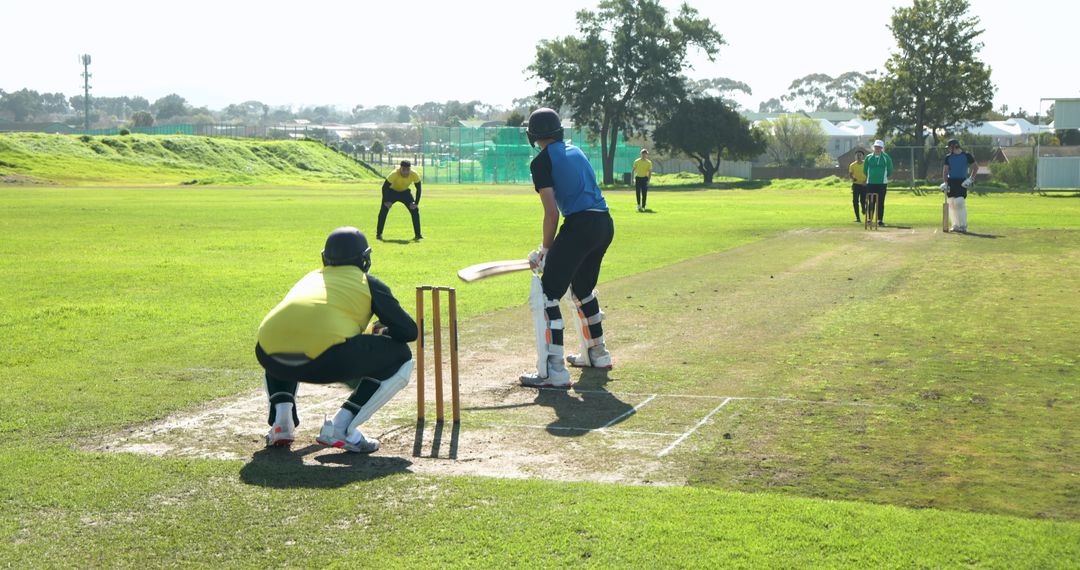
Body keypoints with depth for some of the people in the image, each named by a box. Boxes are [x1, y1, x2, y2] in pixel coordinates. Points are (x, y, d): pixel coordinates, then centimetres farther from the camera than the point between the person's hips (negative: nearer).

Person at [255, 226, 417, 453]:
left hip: (268, 352, 5)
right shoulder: (368, 283, 22)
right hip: (327, 358, -5)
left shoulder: (310, 277, 35)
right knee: (401, 357, 16)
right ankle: (341, 427, 3)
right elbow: (409, 331, 19)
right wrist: (382, 330, 42)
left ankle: (280, 419, 17)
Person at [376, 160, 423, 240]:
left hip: (405, 192, 3)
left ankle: (417, 234, 0)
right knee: (384, 210, -16)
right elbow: (384, 187, -28)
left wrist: (416, 203, -23)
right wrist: (386, 201, -32)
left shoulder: (414, 175, -28)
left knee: (415, 210, -9)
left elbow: (418, 189, -16)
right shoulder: (394, 174, -36)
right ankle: (378, 234, -6)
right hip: (392, 191, -3)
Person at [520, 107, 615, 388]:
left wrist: (546, 249, 3)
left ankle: (554, 371, -12)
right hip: (605, 223, 8)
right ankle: (597, 355, 39)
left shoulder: (542, 162, -1)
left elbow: (552, 212, -9)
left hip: (580, 225, -8)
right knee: (582, 288, 28)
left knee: (545, 296, -5)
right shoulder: (576, 152, 22)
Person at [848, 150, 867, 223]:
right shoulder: (852, 165, 3)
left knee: (863, 200, -6)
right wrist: (852, 178, -18)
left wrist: (866, 181, -10)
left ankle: (864, 209, 30)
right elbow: (850, 174, 4)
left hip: (864, 185, -1)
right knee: (855, 201, -5)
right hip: (856, 184, 1)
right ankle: (857, 217, 0)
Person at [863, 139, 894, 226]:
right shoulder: (868, 158, 7)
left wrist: (884, 176, 8)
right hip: (870, 183, 1)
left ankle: (880, 220, 1)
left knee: (881, 202, -2)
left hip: (882, 183, -1)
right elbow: (865, 170, 14)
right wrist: (870, 176, 9)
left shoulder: (886, 158, 5)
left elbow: (890, 171, 9)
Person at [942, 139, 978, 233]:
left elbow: (976, 167, 6)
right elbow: (945, 170, 8)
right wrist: (945, 182, -6)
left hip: (962, 182, -4)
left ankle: (963, 226, -9)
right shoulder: (948, 157, 11)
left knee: (960, 203, -14)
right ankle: (955, 225, 12)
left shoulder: (966, 155, 1)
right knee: (951, 204, 3)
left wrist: (971, 179, -4)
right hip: (951, 182, 4)